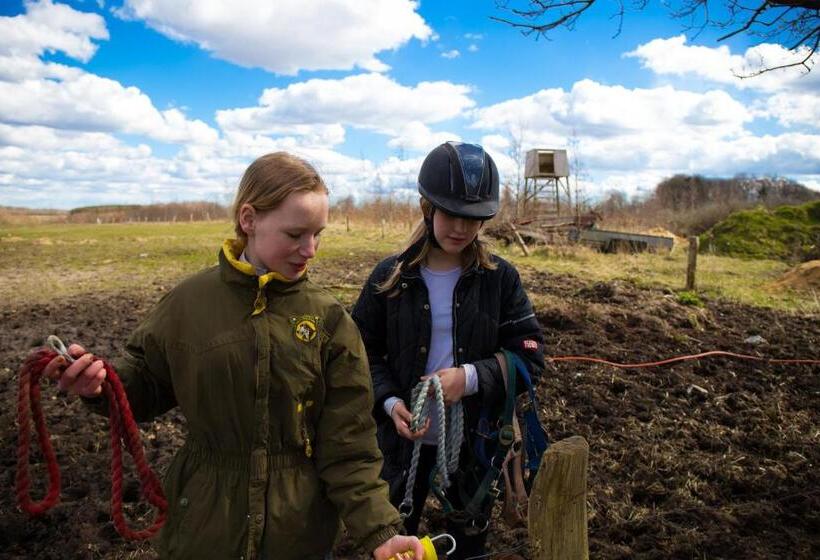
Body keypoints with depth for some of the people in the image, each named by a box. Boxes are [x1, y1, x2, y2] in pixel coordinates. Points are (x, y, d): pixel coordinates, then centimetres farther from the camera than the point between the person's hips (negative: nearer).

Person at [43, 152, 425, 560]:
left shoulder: (329, 320, -10)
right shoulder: (189, 302, -7)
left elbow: (348, 448, -10)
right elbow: (148, 380, 6)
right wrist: (102, 383, -14)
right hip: (203, 526, 1)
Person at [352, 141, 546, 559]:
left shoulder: (500, 278, -8)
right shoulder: (390, 277, -8)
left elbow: (529, 357, -9)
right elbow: (364, 351, -2)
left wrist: (471, 377, -24)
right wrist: (388, 403, -19)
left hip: (475, 436, 0)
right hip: (406, 435, 0)